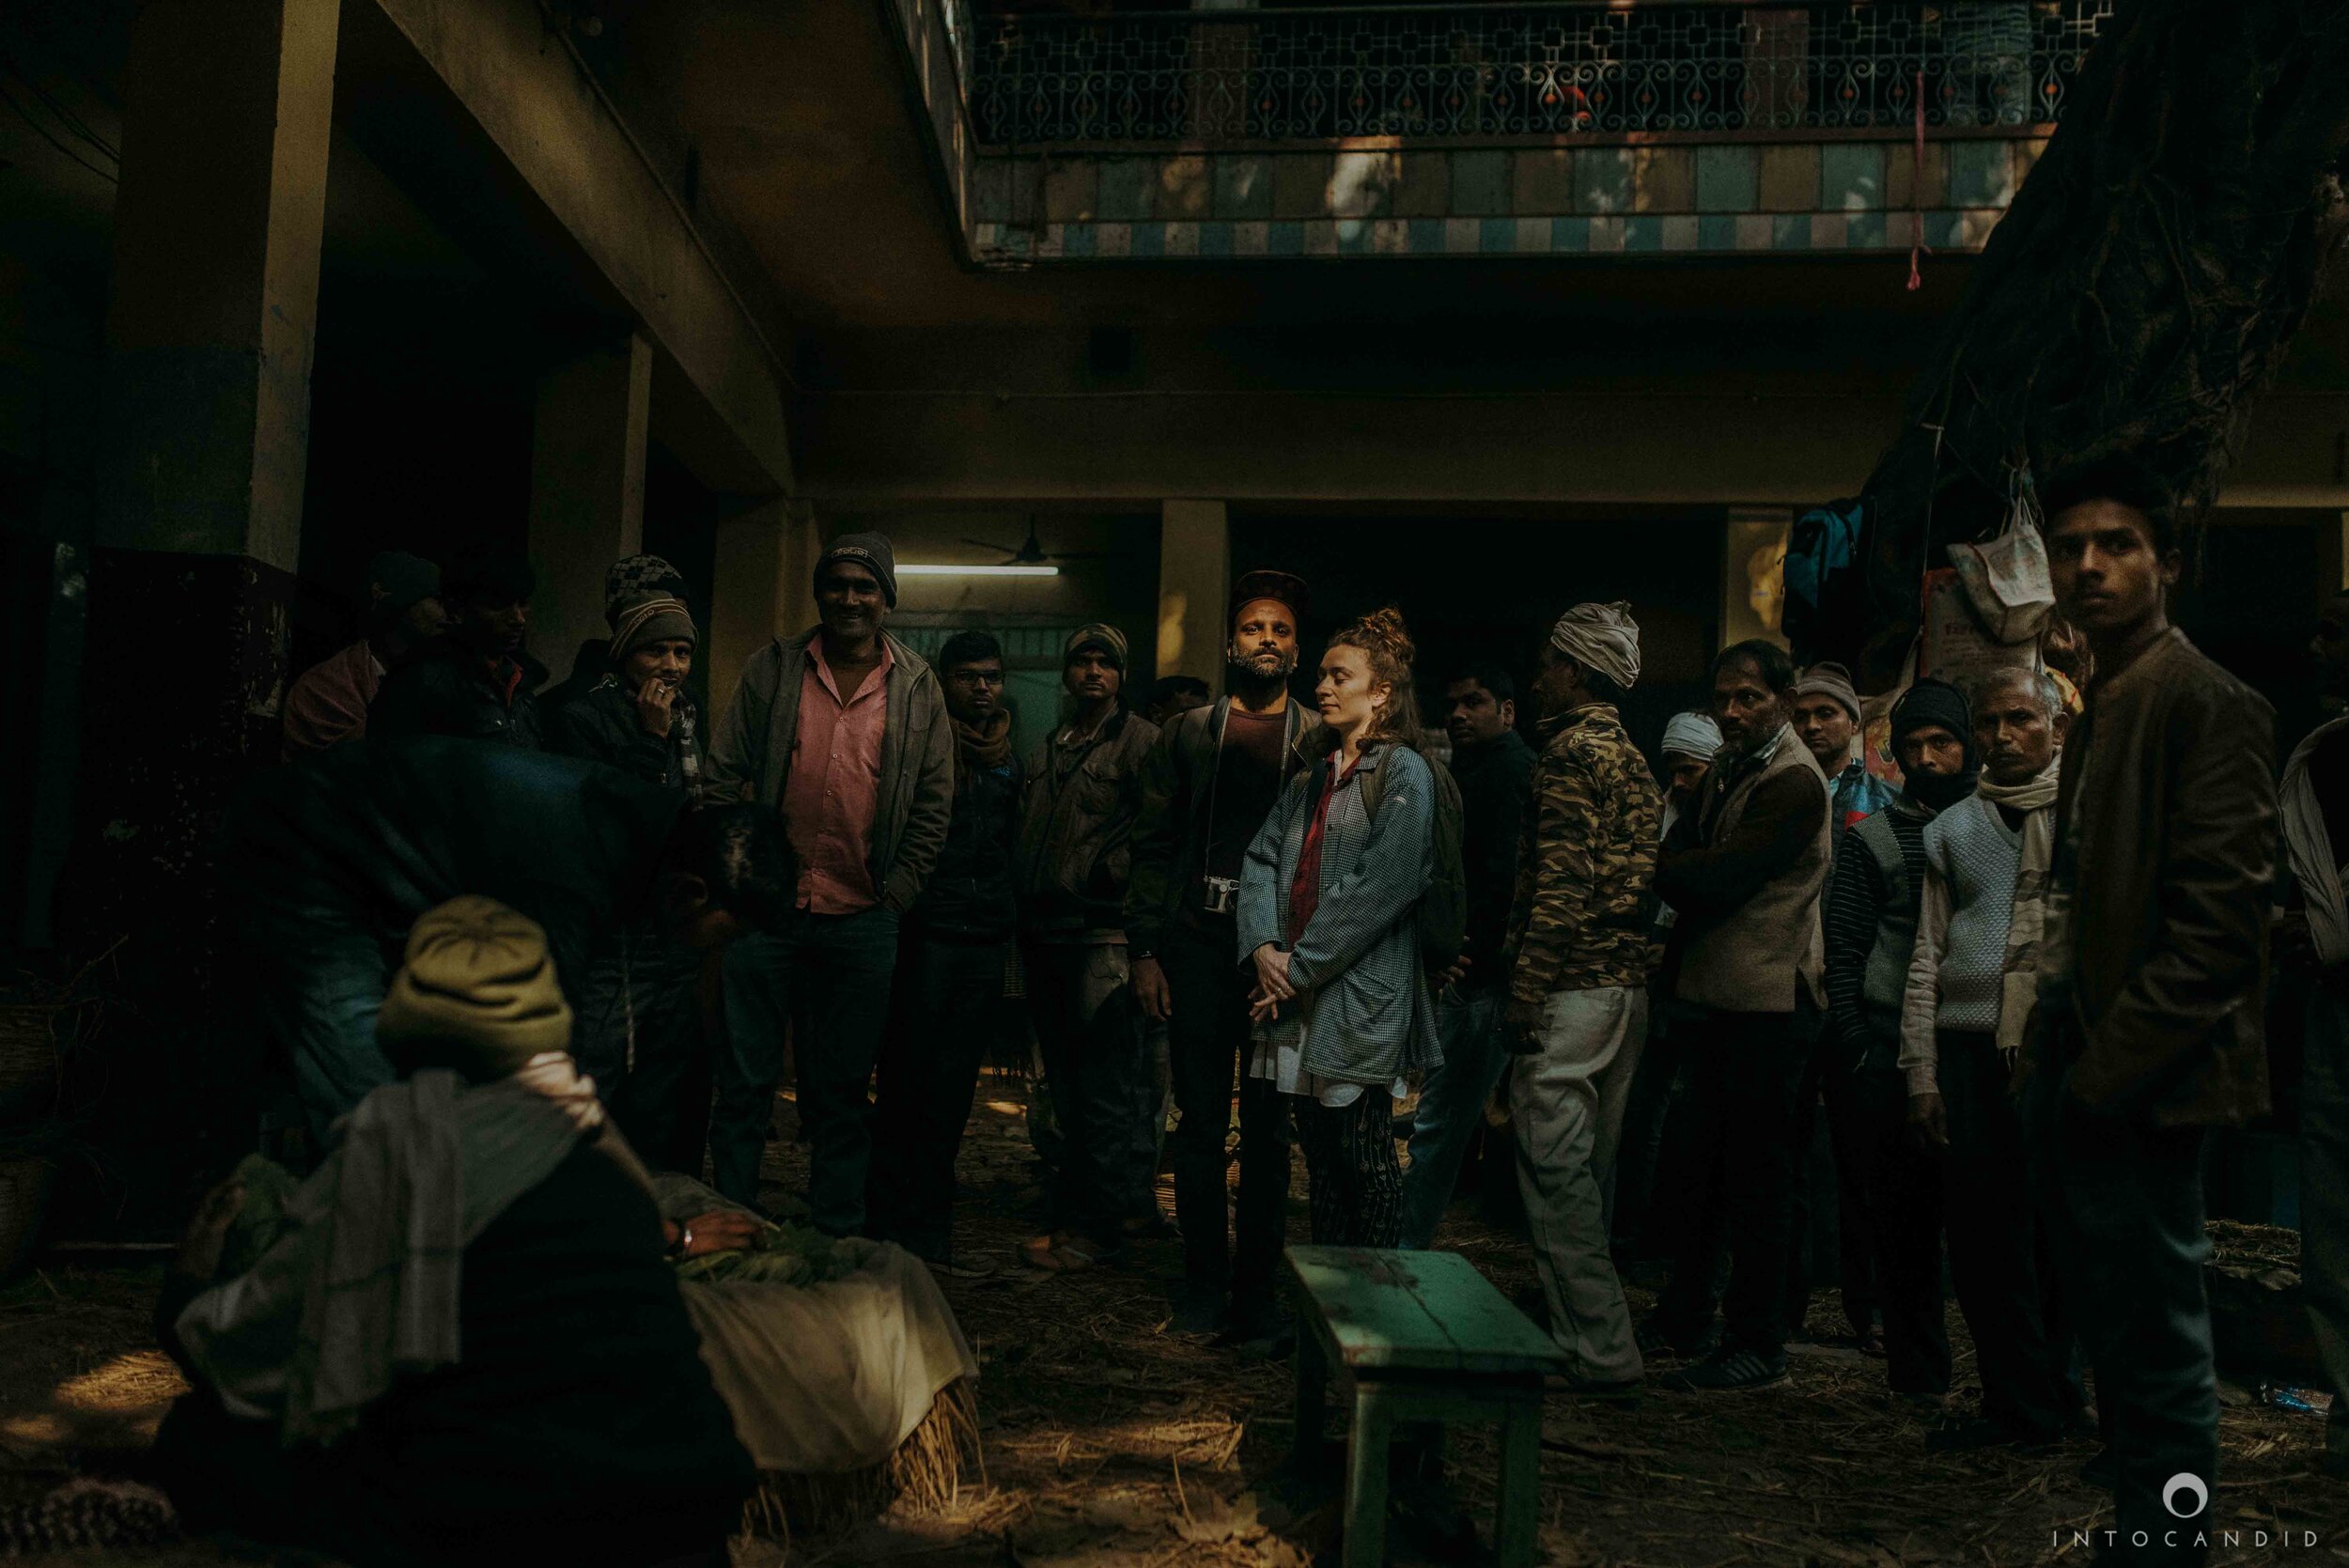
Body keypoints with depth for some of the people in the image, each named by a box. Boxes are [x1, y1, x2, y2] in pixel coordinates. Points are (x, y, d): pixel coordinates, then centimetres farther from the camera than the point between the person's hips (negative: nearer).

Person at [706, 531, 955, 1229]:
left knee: (842, 1092, 9)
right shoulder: (772, 668, 5)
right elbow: (724, 773, 4)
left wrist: (895, 893, -2)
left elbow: (934, 804, 6)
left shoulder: (918, 688, 5)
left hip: (861, 920, 0)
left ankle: (836, 1239, 20)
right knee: (744, 1080, 6)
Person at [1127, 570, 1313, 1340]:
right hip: (1200, 945, 1)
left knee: (1269, 1126, 6)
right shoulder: (1187, 735, 8)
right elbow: (1153, 846, 6)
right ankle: (1203, 1279, 19)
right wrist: (1144, 951, -1)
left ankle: (1256, 1285, 17)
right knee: (1201, 1123, 6)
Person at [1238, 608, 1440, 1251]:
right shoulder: (1312, 777, 17)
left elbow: (1382, 886, -16)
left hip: (1360, 999, -7)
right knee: (1319, 1155, 13)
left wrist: (1301, 965, -14)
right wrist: (1264, 947, -7)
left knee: (1366, 1162, 0)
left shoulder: (1405, 774, -7)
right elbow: (1262, 857, 10)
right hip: (1298, 1001, 7)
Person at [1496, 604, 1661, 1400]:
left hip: (1574, 984, -9)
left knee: (1555, 1166, -5)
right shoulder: (1633, 758, 18)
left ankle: (1601, 1352, -2)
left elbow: (1561, 882, -18)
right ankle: (1590, 1337, 23)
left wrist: (1524, 993, -16)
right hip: (1626, 982, 9)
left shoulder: (1573, 749, -10)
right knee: (1587, 1169, 15)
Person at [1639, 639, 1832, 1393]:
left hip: (1765, 1002, -9)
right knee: (1704, 1166, 16)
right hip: (1714, 993, 9)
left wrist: (1652, 868, -8)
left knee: (1754, 1173, -2)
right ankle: (1683, 1320, 28)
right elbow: (1686, 858, 12)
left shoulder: (1793, 781, -13)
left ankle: (1758, 1344, 8)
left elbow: (1721, 876, -21)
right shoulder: (1727, 769, 16)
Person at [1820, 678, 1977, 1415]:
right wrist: (1853, 1046, -3)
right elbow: (1843, 951, 6)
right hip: (1894, 1044, 0)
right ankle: (1920, 1374, 12)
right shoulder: (1872, 838, 9)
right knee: (1904, 1212, 3)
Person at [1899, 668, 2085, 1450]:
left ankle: (2053, 1392, 17)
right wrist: (1920, 1071, 8)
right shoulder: (1952, 829, 16)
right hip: (1972, 1044, 3)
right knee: (1981, 1229, 3)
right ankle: (2021, 1402, 14)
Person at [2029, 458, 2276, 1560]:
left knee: (2155, 1353, 0)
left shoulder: (2208, 704, -10)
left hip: (2138, 1085, -9)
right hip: (2079, 1073, 9)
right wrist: (2051, 1054, 10)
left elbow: (2216, 921, -18)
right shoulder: (2101, 708, 16)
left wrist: (2107, 1072, -16)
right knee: (2112, 1338, 17)